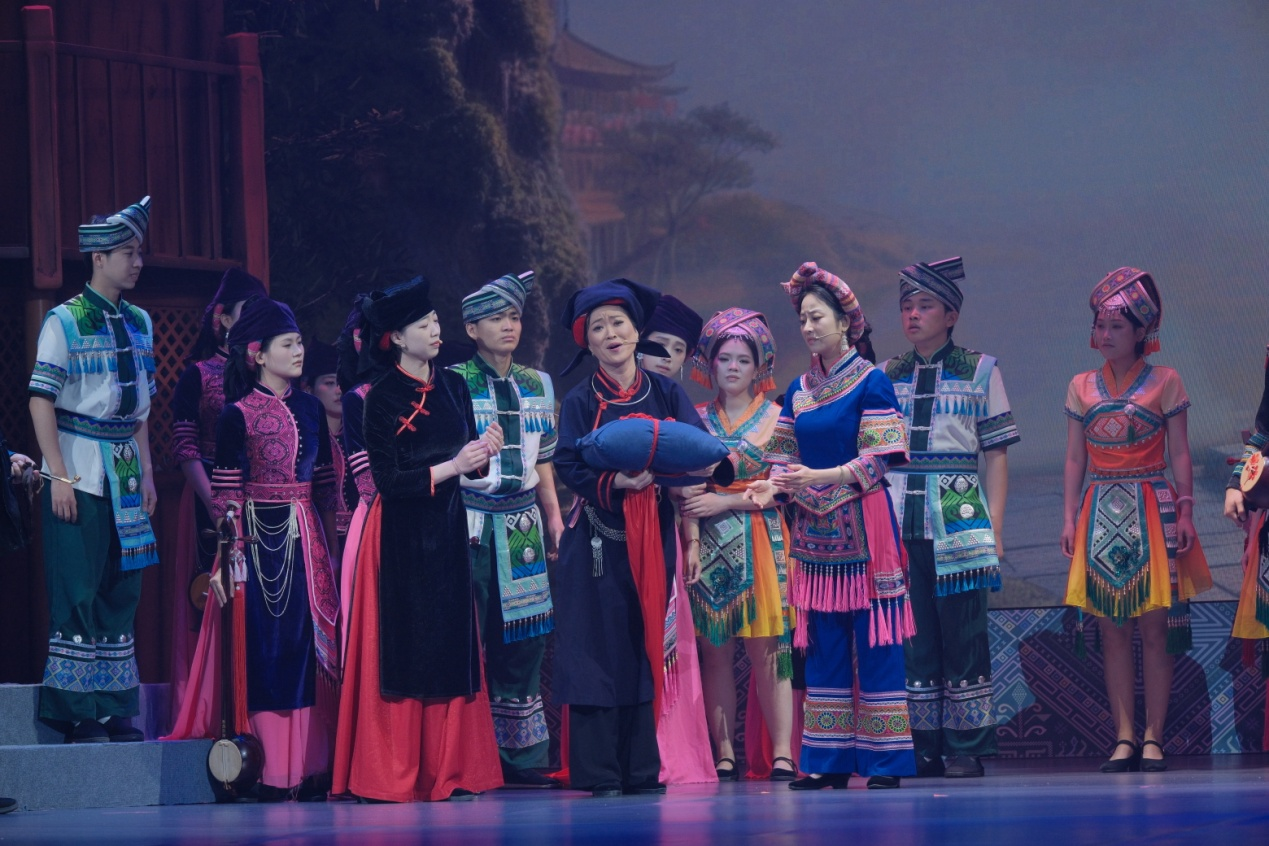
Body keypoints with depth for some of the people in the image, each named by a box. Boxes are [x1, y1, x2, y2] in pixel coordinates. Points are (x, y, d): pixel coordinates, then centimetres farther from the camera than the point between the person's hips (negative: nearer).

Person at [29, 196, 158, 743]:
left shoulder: (139, 324, 11)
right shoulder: (65, 322, -8)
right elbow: (41, 400, -10)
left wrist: (146, 471, 12)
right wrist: (59, 476, -14)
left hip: (126, 470, 6)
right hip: (81, 472, -6)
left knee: (122, 591, 8)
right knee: (80, 591, -5)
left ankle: (116, 712, 13)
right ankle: (78, 714, 1)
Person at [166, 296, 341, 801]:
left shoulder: (310, 409, 11)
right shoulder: (237, 415, -5)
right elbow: (225, 493, -7)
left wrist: (328, 544, 11)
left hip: (307, 538, 5)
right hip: (260, 538, -5)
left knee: (310, 645, 3)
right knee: (265, 649, -4)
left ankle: (309, 766, 6)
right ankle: (271, 772, -2)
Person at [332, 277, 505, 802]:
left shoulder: (453, 388, 9)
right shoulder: (382, 398, -8)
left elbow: (469, 465, 12)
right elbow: (388, 479, -13)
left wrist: (483, 452, -9)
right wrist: (449, 467, -20)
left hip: (447, 531, 5)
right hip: (400, 537, -5)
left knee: (451, 645, 3)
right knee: (402, 648, -5)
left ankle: (447, 772, 7)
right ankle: (391, 775, -1)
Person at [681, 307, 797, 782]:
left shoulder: (775, 418, 6)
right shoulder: (697, 419, 12)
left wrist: (723, 502, -11)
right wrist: (689, 543, -7)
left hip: (760, 544, -2)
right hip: (708, 547, 2)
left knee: (765, 647, -8)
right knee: (714, 650, -2)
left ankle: (782, 754, -9)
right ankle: (724, 755, 0)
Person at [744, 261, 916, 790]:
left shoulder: (871, 383, -5)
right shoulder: (799, 391, 13)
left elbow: (876, 461, -11)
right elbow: (790, 459, 14)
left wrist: (820, 477, -23)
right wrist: (773, 485, -8)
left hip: (862, 527, -6)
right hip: (814, 529, 6)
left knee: (875, 643, -5)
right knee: (823, 646, 5)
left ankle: (885, 761, -2)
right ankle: (829, 760, 7)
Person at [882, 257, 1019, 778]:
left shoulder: (980, 371, 7)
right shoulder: (886, 378, 15)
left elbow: (997, 455, 4)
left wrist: (994, 527, -3)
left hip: (958, 519, -3)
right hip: (899, 521, 3)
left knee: (962, 634, -5)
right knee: (913, 634, 1)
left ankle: (966, 748, -2)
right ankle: (923, 746, 5)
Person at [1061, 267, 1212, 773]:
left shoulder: (1164, 383, 3)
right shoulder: (1082, 387, 11)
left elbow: (1180, 455, 2)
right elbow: (1074, 459, 11)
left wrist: (1185, 512, -6)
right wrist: (1069, 517, 4)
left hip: (1151, 512, -3)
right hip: (1100, 515, 3)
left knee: (1154, 626, -5)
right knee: (1112, 628, 1)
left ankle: (1153, 737, -3)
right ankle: (1124, 737, 2)